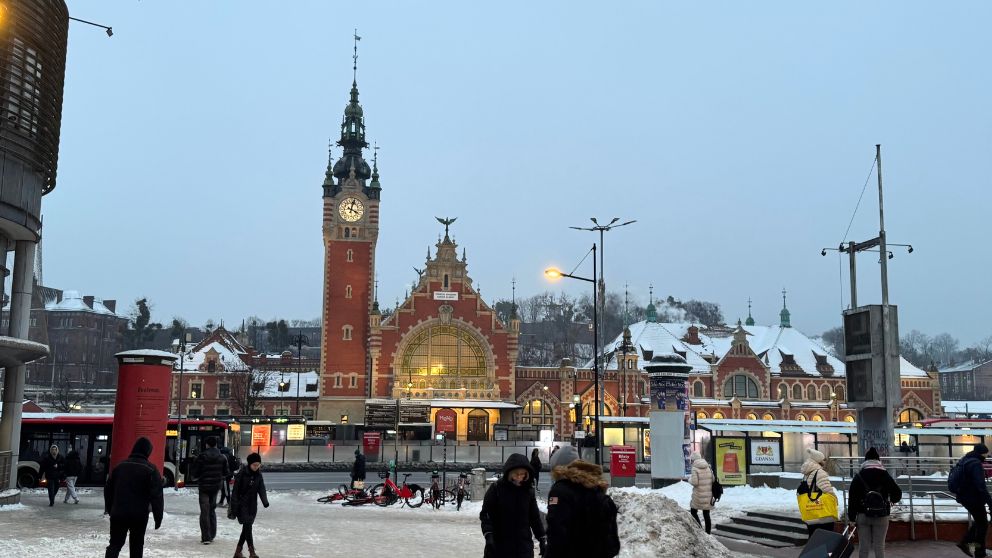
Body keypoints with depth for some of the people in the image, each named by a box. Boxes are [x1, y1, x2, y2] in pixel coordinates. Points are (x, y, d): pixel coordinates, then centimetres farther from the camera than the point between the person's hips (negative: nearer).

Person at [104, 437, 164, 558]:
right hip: (139, 516, -3)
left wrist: (110, 509, 24)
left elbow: (108, 490, 14)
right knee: (136, 546, 9)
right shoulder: (151, 470, -7)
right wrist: (158, 516, -6)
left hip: (118, 513, 3)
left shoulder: (120, 466, 7)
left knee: (115, 544, 8)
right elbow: (157, 496, -11)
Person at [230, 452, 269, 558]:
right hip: (242, 505, -5)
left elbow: (261, 489, -5)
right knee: (247, 526, -12)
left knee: (246, 528, 7)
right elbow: (235, 491, -10)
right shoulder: (242, 474, -11)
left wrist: (265, 501, -23)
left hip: (252, 505, 5)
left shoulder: (258, 475, 3)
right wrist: (234, 508, -12)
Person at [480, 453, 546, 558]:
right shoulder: (496, 488, -7)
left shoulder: (528, 490, 3)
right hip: (499, 546, -2)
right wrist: (488, 535, -19)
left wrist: (543, 539, 8)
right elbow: (485, 514, -7)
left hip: (523, 546, 2)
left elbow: (535, 517, 11)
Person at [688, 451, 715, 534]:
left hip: (699, 495, -5)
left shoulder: (695, 468, -13)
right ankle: (708, 533, 15)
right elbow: (713, 480, 6)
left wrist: (690, 479, 2)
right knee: (706, 514, 12)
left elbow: (694, 482, -17)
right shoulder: (708, 468, 5)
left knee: (693, 511, 10)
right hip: (708, 495, 5)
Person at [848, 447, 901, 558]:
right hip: (881, 516, 0)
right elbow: (897, 494, 3)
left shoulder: (858, 476, 0)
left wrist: (852, 517, 1)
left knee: (863, 547, 4)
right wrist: (891, 501, 26)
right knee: (879, 547, 4)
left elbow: (852, 498, -3)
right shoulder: (885, 475, 0)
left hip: (863, 516, 0)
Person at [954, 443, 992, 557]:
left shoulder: (963, 461, 9)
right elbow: (981, 486, -27)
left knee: (979, 521, 22)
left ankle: (964, 542, 18)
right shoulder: (976, 464, -22)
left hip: (964, 497, 9)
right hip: (974, 499, -9)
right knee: (982, 524, 5)